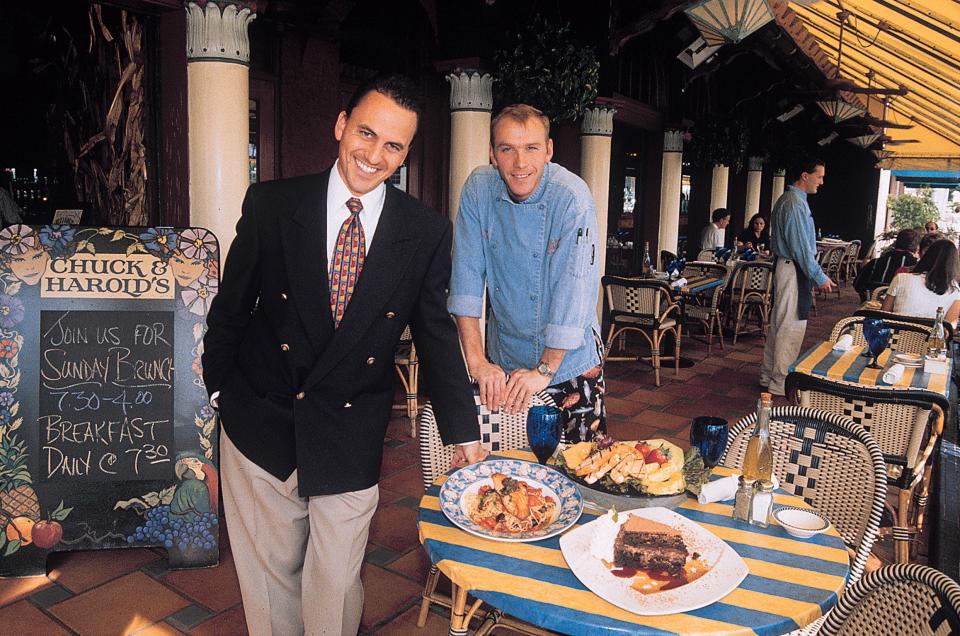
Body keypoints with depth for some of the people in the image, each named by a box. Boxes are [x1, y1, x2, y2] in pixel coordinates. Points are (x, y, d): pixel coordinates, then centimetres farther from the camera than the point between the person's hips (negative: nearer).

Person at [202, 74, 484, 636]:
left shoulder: (428, 233, -7)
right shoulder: (271, 204, -6)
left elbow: (437, 334, 1)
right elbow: (231, 305, 4)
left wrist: (464, 433, 2)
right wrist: (220, 388, 8)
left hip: (351, 440, 0)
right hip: (259, 424, 1)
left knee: (336, 585, 10)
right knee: (270, 572, 18)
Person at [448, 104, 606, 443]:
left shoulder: (572, 196, -19)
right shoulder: (477, 189, -8)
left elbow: (575, 286, -21)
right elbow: (466, 273, -10)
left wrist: (545, 369, -20)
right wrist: (476, 359, -14)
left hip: (570, 358, -3)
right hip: (503, 359, 3)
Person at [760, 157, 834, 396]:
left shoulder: (786, 199, 16)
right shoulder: (796, 203, -17)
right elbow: (801, 246, -21)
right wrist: (820, 277, -16)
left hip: (784, 266, 11)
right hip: (794, 271, -11)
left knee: (779, 323, 15)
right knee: (791, 327, -5)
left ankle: (769, 375, 23)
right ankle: (780, 383, 1)